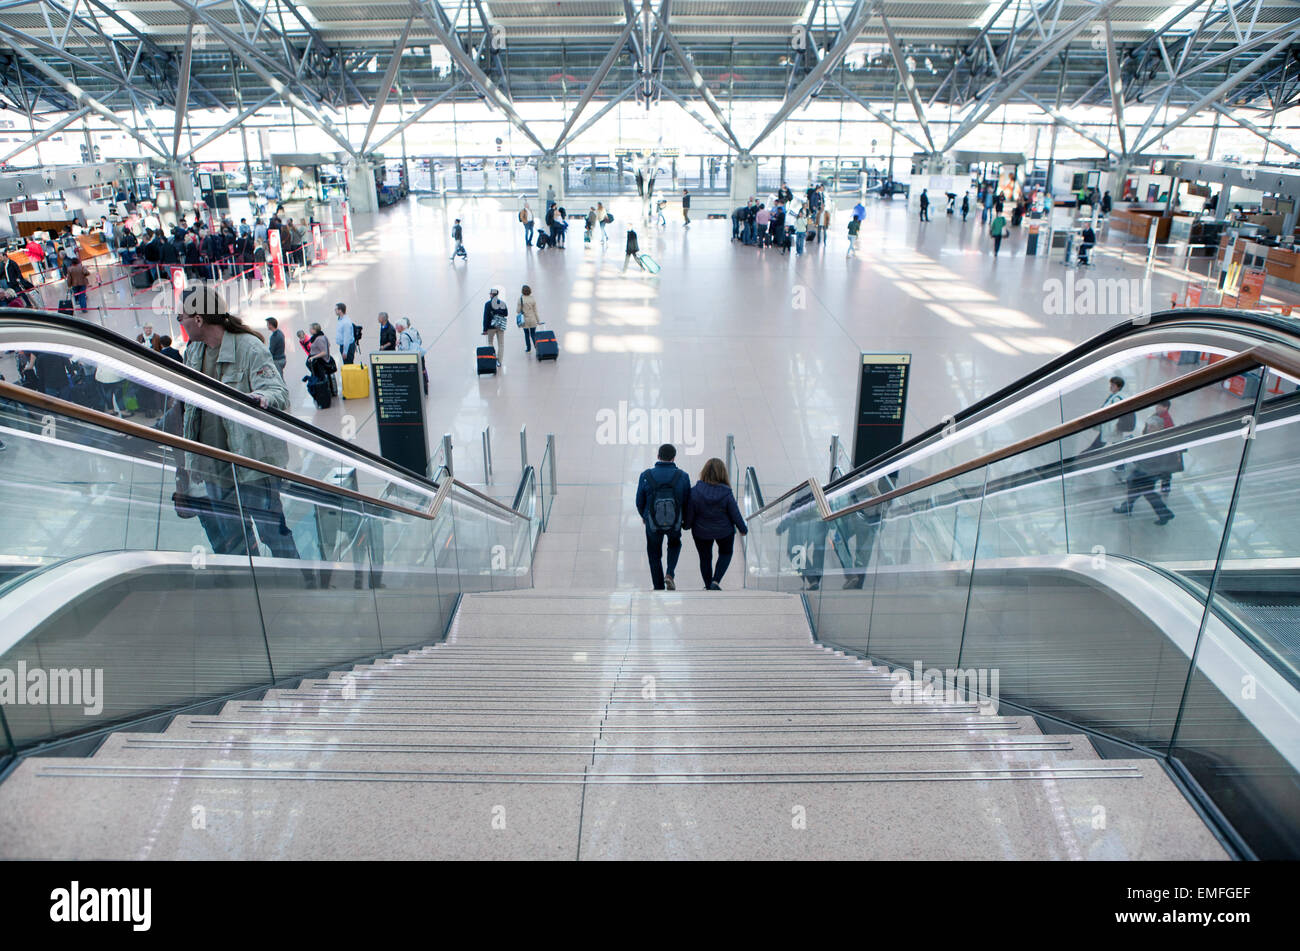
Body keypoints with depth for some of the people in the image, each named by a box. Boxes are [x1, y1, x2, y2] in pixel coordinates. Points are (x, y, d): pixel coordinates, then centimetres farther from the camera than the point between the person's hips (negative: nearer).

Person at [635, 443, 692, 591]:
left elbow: (639, 501, -4)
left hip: (652, 524, -1)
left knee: (655, 556, 20)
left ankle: (659, 588, 26)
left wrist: (644, 516, 17)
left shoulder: (646, 476, -15)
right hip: (675, 523, 1)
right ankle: (669, 574, 11)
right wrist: (683, 519, 16)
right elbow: (687, 502, -4)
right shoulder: (682, 476, -13)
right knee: (675, 544, 31)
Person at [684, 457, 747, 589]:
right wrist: (743, 529, 5)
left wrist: (687, 525, 8)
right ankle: (716, 581, 10)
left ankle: (708, 587, 30)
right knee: (725, 553, 25)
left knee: (705, 558, 20)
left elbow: (689, 514, -13)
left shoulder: (695, 492, -21)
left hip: (701, 532, 1)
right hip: (724, 531, 0)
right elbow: (735, 515, -12)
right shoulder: (726, 494, -22)